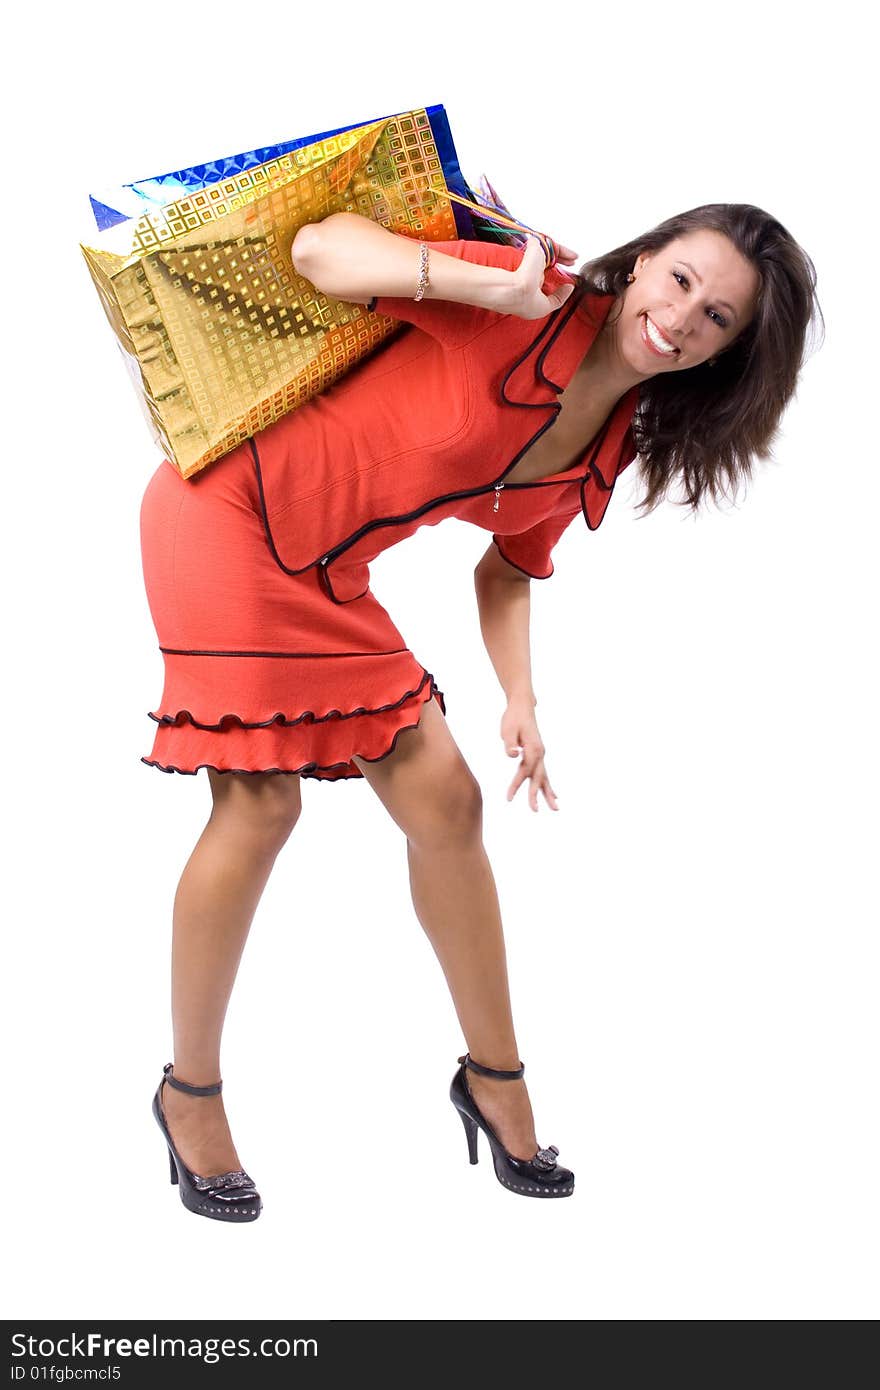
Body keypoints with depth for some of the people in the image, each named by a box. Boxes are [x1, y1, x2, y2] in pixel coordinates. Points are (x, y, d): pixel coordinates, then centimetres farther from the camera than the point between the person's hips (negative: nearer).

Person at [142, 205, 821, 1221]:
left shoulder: (614, 444, 3)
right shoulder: (534, 305, -18)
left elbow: (509, 565, 12)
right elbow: (319, 246, -21)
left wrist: (521, 699, -2)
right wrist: (498, 290, -32)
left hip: (323, 575, 7)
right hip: (232, 509, -7)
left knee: (444, 801, 4)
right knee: (262, 803, -10)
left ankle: (494, 1078, 21)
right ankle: (190, 1090, 11)